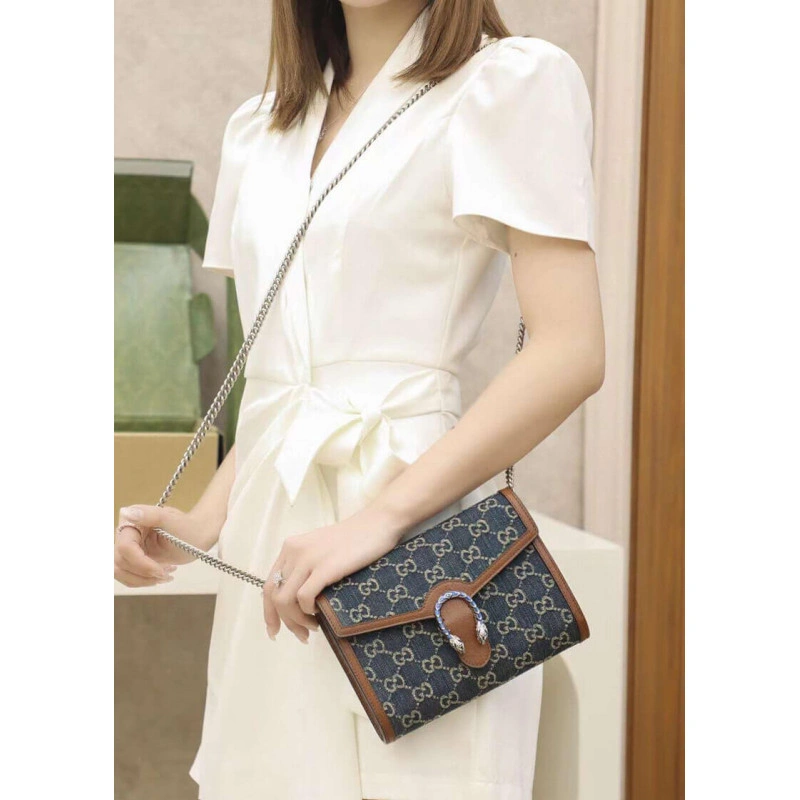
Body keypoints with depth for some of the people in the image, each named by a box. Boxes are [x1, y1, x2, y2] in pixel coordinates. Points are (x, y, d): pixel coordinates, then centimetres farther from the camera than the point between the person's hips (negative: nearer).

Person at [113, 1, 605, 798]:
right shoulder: (259, 127, 17)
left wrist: (383, 515, -20)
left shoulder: (513, 82, -2)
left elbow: (572, 352, -13)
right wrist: (204, 523, 3)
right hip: (272, 525, 6)